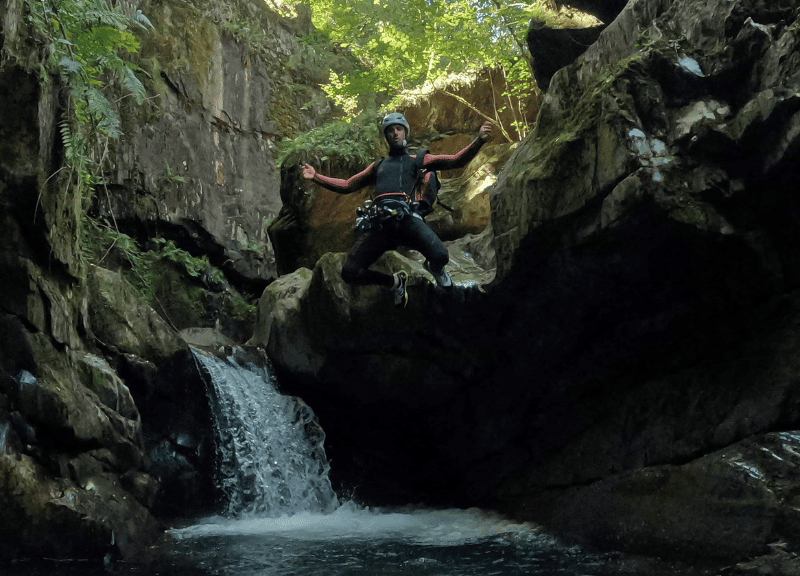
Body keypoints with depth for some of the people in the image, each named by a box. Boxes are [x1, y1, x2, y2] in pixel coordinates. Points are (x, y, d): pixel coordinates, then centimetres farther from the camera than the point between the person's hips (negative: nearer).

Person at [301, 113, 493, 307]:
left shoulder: (417, 160, 24)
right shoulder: (378, 166, 34)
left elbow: (456, 161, 14)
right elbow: (347, 185, 36)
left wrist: (479, 140, -2)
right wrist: (316, 177, 25)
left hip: (406, 217, -3)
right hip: (377, 222, 3)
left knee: (440, 256, -28)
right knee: (349, 273, -13)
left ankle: (435, 268, 16)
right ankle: (395, 282, 17)